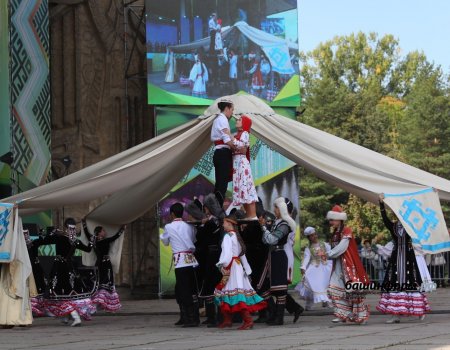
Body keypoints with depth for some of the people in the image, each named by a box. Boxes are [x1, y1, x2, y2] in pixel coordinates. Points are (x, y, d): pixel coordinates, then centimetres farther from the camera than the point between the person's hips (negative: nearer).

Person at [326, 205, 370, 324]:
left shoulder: (346, 231, -9)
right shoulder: (335, 233, 14)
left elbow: (341, 247, -17)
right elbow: (335, 248, 14)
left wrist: (329, 254, -12)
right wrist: (330, 254, -3)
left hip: (348, 264, -8)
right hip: (338, 265, 8)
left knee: (352, 290, -5)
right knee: (335, 288, -3)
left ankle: (361, 316, 3)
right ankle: (343, 315, 0)